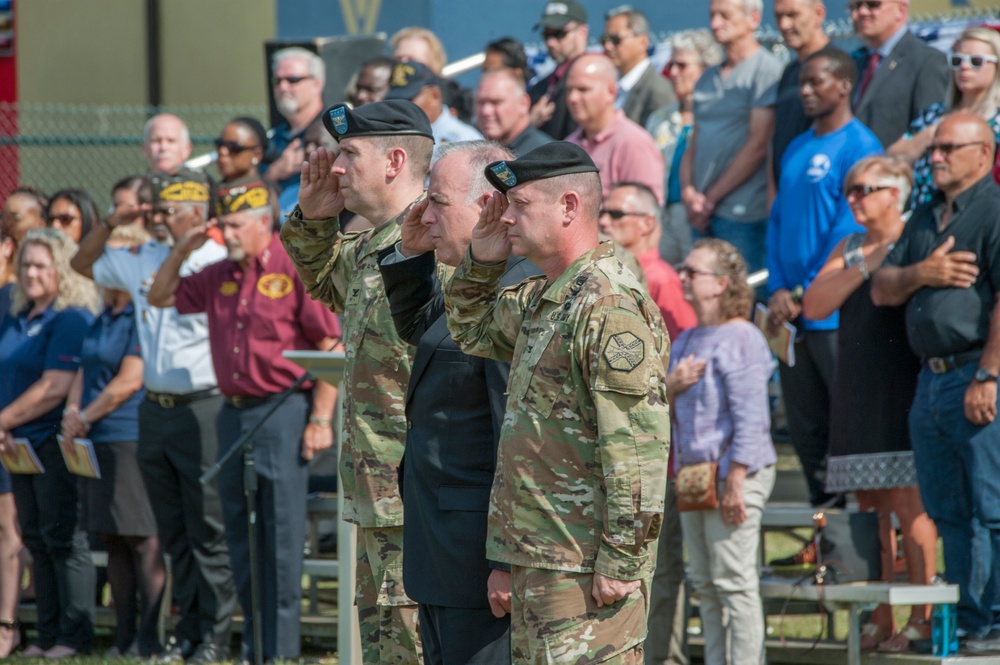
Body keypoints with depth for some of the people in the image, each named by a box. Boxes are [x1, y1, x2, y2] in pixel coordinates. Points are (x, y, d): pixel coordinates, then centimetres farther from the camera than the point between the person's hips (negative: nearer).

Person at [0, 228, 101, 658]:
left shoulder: (71, 320, -11)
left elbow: (55, 388, -17)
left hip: (55, 441, -8)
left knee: (62, 538, -5)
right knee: (36, 539, 9)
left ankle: (75, 636, -1)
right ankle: (48, 634, 14)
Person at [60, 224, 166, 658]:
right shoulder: (103, 319, 18)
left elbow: (129, 381, -13)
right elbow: (84, 373, 21)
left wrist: (85, 418, -6)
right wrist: (72, 414, 2)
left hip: (131, 438, -9)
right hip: (96, 443, 9)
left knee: (143, 540, -8)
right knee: (114, 540, 9)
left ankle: (149, 638, -9)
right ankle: (124, 635, 13)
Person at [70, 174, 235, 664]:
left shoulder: (221, 263, -8)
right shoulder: (142, 261, 13)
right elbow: (82, 263, 27)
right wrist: (110, 225, 14)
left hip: (202, 409, -7)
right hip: (155, 410, 7)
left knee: (209, 532, -4)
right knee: (174, 535, 10)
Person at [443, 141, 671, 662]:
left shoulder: (611, 307, -17)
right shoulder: (539, 298, 15)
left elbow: (639, 449, -22)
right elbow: (472, 330, 35)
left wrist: (619, 563, -22)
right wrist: (482, 262, 15)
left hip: (587, 570, -10)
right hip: (537, 560, 10)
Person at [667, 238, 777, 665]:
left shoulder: (740, 338, -11)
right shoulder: (687, 341, 17)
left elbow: (749, 417, -16)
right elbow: (663, 409, 20)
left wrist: (735, 481, -20)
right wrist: (671, 386, -2)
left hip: (734, 473, -9)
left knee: (734, 582, -8)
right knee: (705, 585, 11)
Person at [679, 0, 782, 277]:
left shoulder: (766, 70, -5)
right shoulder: (708, 78, 19)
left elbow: (757, 145, -11)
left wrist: (711, 199, -9)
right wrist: (688, 190, -1)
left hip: (742, 214, -7)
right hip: (703, 214, 7)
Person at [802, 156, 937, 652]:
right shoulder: (849, 249, 17)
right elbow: (815, 305, 4)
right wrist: (864, 265, -4)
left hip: (903, 393, -6)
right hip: (857, 395, 6)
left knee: (908, 502, -9)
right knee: (871, 507, 6)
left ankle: (922, 618, -6)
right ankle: (879, 620, 9)